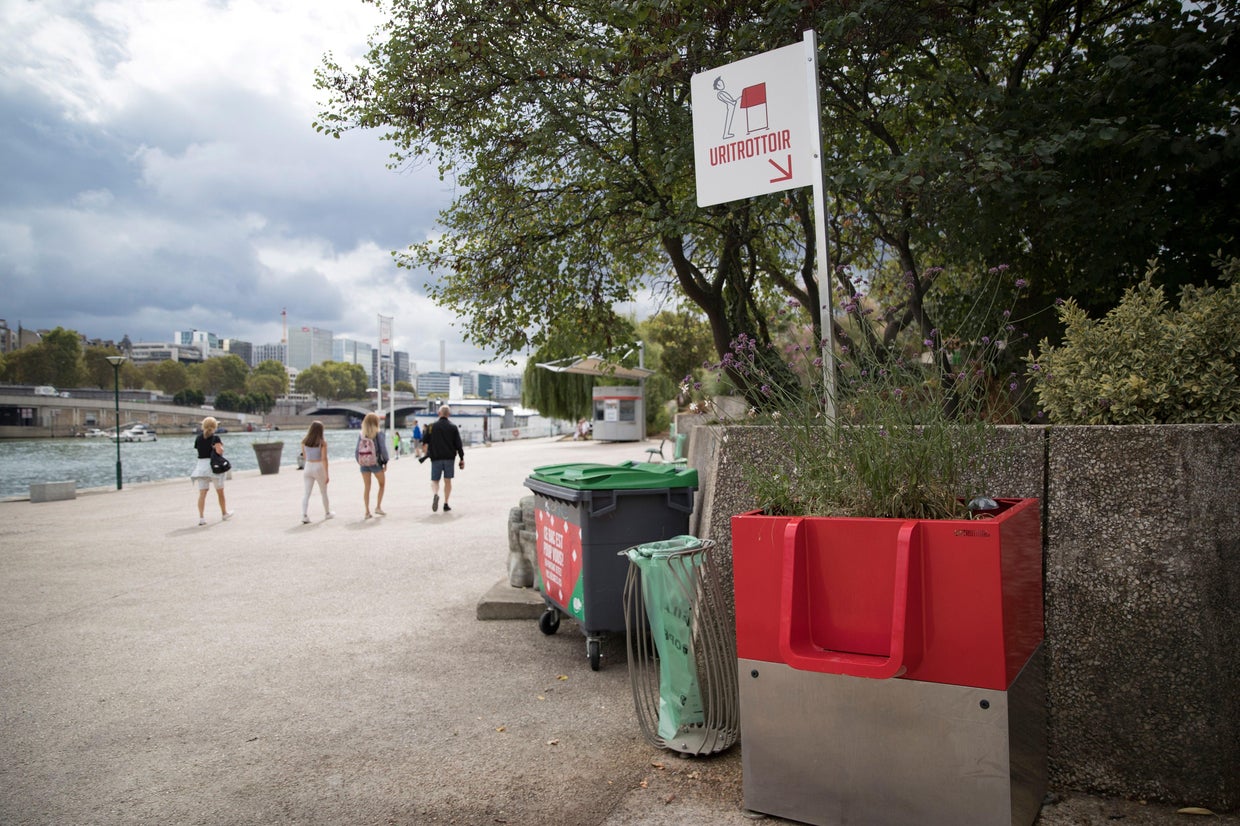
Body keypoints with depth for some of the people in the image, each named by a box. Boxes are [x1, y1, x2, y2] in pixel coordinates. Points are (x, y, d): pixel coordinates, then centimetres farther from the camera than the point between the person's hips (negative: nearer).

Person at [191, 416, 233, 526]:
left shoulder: (199, 438, 6)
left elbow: (197, 449, 15)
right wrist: (221, 446, -2)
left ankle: (201, 517, -11)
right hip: (213, 465, -3)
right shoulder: (215, 437, -9)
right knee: (220, 492, 14)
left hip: (201, 464, 3)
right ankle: (225, 513, 30)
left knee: (202, 493, 0)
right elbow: (219, 451, -21)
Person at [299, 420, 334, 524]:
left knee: (306, 493, 2)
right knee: (323, 492, 16)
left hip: (308, 466, 2)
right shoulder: (322, 442, -12)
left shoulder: (304, 442, -1)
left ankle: (304, 515, -12)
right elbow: (324, 459, -15)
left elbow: (305, 456, 10)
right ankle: (327, 513, 31)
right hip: (319, 467, -2)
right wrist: (327, 474, -12)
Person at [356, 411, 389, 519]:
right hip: (376, 463, -3)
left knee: (366, 487, 9)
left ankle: (367, 511, 10)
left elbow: (357, 451, 3)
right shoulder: (379, 434, -10)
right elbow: (383, 450, -10)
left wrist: (359, 462, 14)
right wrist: (385, 462, 0)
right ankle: (378, 507, 9)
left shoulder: (361, 435, 1)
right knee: (382, 484, 16)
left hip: (364, 464, 3)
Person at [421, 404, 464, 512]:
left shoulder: (432, 426, -1)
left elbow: (424, 441, 2)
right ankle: (446, 504, 9)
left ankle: (435, 494, -25)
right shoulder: (453, 427, 0)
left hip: (436, 458, 0)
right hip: (449, 458, 0)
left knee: (434, 480, 6)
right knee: (448, 481, 10)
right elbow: (458, 444, -1)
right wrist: (462, 459, 4)